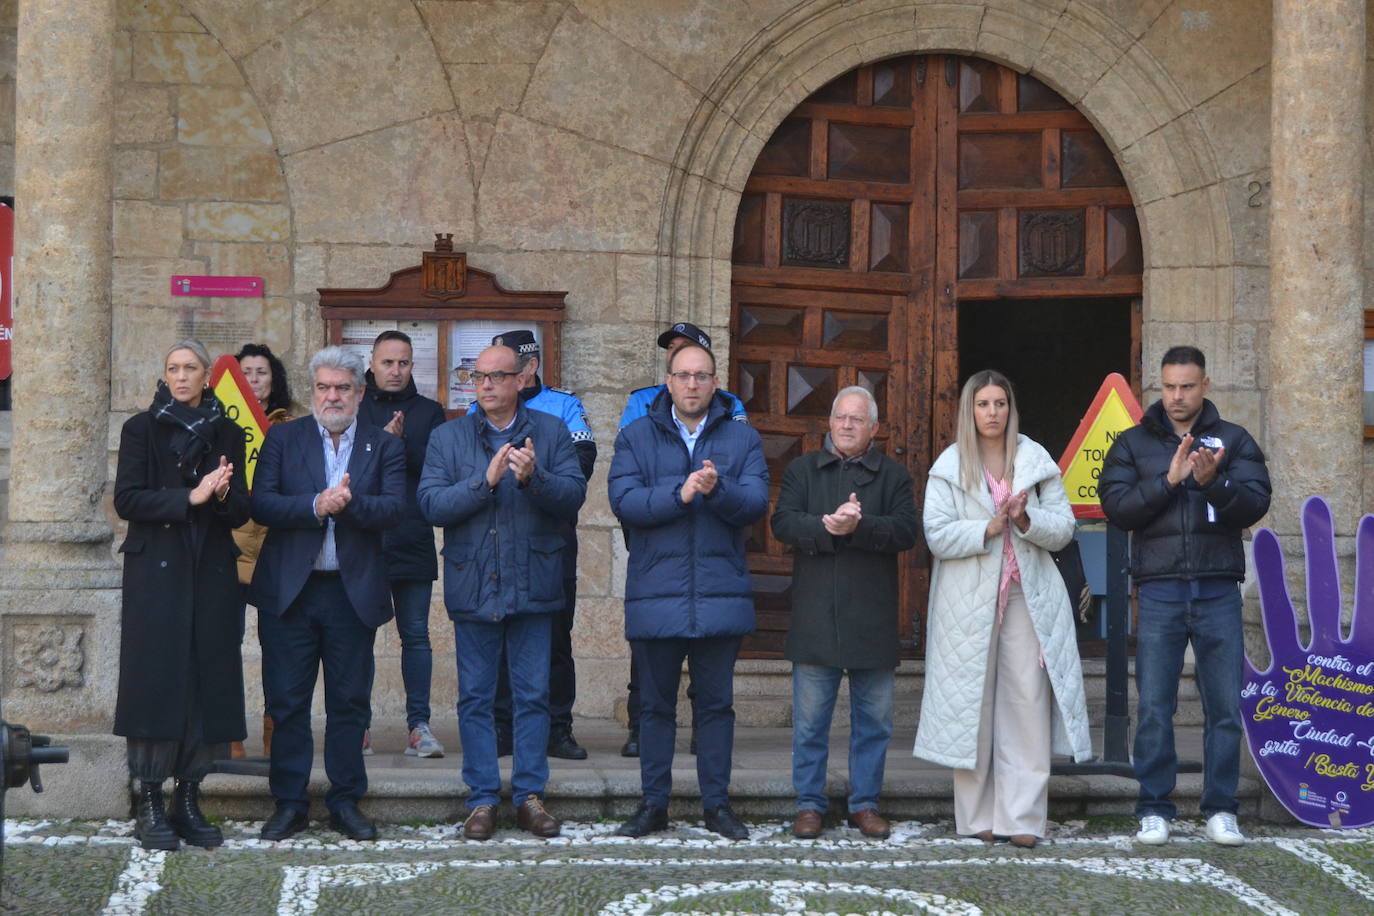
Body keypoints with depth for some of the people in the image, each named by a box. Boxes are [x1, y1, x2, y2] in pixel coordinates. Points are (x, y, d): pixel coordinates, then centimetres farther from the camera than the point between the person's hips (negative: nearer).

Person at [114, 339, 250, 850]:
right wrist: (190, 497, -16)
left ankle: (188, 802, 7)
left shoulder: (226, 434, 12)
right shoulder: (142, 429, 5)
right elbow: (127, 500, -7)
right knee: (156, 682, -6)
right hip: (155, 573, -3)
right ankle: (150, 806, -2)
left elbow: (241, 513, 8)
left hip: (211, 576, 3)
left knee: (208, 686, 0)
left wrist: (223, 496, -14)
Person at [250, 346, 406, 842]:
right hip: (289, 591, 0)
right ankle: (289, 802, 13)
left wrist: (350, 501, -23)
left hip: (353, 591, 0)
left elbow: (394, 508, -7)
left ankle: (346, 801, 16)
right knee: (287, 701, 3)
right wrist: (315, 506, -18)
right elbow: (261, 504, -5)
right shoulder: (283, 438, 7)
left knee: (349, 702, 6)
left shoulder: (384, 446, 7)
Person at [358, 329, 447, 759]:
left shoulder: (429, 412, 11)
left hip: (413, 542, 1)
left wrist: (401, 444, -13)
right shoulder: (354, 411, 8)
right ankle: (359, 726, 9)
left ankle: (419, 726, 5)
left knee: (416, 636, 2)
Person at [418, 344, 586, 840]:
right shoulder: (448, 437, 6)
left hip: (532, 586, 0)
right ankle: (482, 798, 12)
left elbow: (574, 496, -6)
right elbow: (431, 504, -6)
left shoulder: (551, 433, 6)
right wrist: (486, 480, -18)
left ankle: (529, 794, 13)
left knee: (533, 695, 4)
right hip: (473, 586, 0)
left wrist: (535, 477, -24)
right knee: (475, 697, 5)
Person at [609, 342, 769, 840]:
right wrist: (680, 494, -20)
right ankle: (653, 804, 17)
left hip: (721, 593, 0)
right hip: (656, 592, 0)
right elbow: (624, 502, -8)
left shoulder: (743, 439, 7)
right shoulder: (636, 437, 5)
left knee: (717, 704, 7)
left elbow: (755, 504, -6)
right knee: (655, 704, 8)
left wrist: (717, 490, -25)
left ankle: (717, 803, 16)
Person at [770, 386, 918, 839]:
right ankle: (809, 804, 13)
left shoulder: (893, 475, 9)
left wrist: (858, 526, -21)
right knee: (810, 719, 3)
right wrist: (829, 527, -20)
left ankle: (865, 803, 17)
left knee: (873, 718, 6)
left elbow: (905, 531, -6)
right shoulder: (802, 470, 11)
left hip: (873, 621, 0)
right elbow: (783, 522, -4)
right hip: (815, 621, 0)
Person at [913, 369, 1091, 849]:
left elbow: (1063, 527, 6)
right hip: (969, 599, -1)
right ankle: (978, 816, 8)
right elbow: (937, 535, -4)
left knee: (1028, 703, -6)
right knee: (972, 705, -1)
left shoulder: (1036, 460, 10)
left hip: (1028, 596, 1)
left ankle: (1022, 817, -3)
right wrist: (989, 528, -15)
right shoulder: (949, 466, 5)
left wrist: (1026, 520, -12)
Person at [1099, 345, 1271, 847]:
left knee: (1225, 707, 3)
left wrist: (1213, 482, -22)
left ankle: (1220, 808, 13)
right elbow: (1116, 506, -4)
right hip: (1159, 592, 0)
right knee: (1154, 708, 1)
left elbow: (1255, 503, -4)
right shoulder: (1133, 444, 8)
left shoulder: (1234, 441, 7)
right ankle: (1154, 809, 9)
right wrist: (1170, 479, -15)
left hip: (1218, 592, 0)